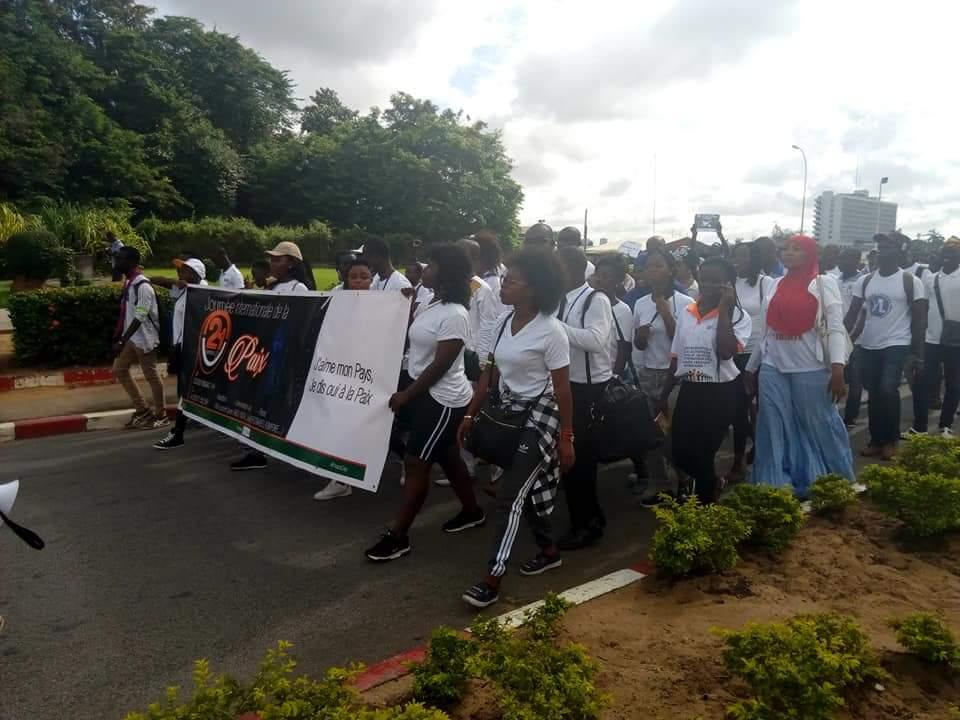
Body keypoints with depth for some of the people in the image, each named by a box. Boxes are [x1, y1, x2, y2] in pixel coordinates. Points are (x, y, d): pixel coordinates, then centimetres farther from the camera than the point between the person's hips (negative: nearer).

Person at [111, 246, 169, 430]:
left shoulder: (142, 286, -20)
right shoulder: (128, 282, 9)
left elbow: (139, 318, -23)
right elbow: (125, 313, 16)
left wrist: (121, 341, -23)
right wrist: (118, 337, 17)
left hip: (144, 338, -10)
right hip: (132, 338, 10)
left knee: (151, 376, -1)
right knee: (119, 370, 13)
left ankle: (161, 415, 13)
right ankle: (142, 410, 19)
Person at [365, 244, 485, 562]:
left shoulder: (455, 315, -22)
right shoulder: (432, 304, 6)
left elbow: (440, 366, -22)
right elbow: (411, 337, 11)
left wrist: (406, 394, -16)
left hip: (444, 399, -9)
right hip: (429, 393, 9)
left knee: (415, 462, -4)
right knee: (447, 456, 19)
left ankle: (397, 536, 6)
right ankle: (472, 512, 37)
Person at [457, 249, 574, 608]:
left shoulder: (550, 331, -17)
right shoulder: (503, 321, 3)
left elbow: (562, 389, -14)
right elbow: (490, 372, 9)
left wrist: (566, 438, -13)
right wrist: (470, 414, 9)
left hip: (539, 417, -7)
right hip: (508, 412, 7)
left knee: (510, 494, -8)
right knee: (529, 488, 17)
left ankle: (493, 578, 0)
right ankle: (549, 551, 38)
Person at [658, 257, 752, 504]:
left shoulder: (738, 316, -7)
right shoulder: (685, 313, 7)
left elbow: (725, 352, -25)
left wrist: (724, 310, -19)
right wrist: (665, 394, 15)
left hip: (720, 393, -5)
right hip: (689, 391, 5)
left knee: (701, 454, 3)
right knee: (679, 454, 8)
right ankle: (711, 483, 38)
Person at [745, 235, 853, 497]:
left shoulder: (824, 282, 0)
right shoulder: (776, 285, 12)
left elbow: (835, 327, -10)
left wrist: (838, 368, -22)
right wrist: (751, 367, 17)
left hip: (810, 368, -4)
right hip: (773, 368, 4)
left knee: (819, 428, 4)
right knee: (774, 431, 8)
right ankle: (776, 487, 20)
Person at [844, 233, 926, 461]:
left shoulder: (910, 281, -4)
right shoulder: (865, 281, 6)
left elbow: (919, 319, -3)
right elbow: (852, 313, 6)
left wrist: (918, 355, -6)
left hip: (896, 345, -4)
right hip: (868, 346, 4)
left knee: (887, 390, -16)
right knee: (874, 394, 8)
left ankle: (891, 440, 4)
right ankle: (876, 440, 19)